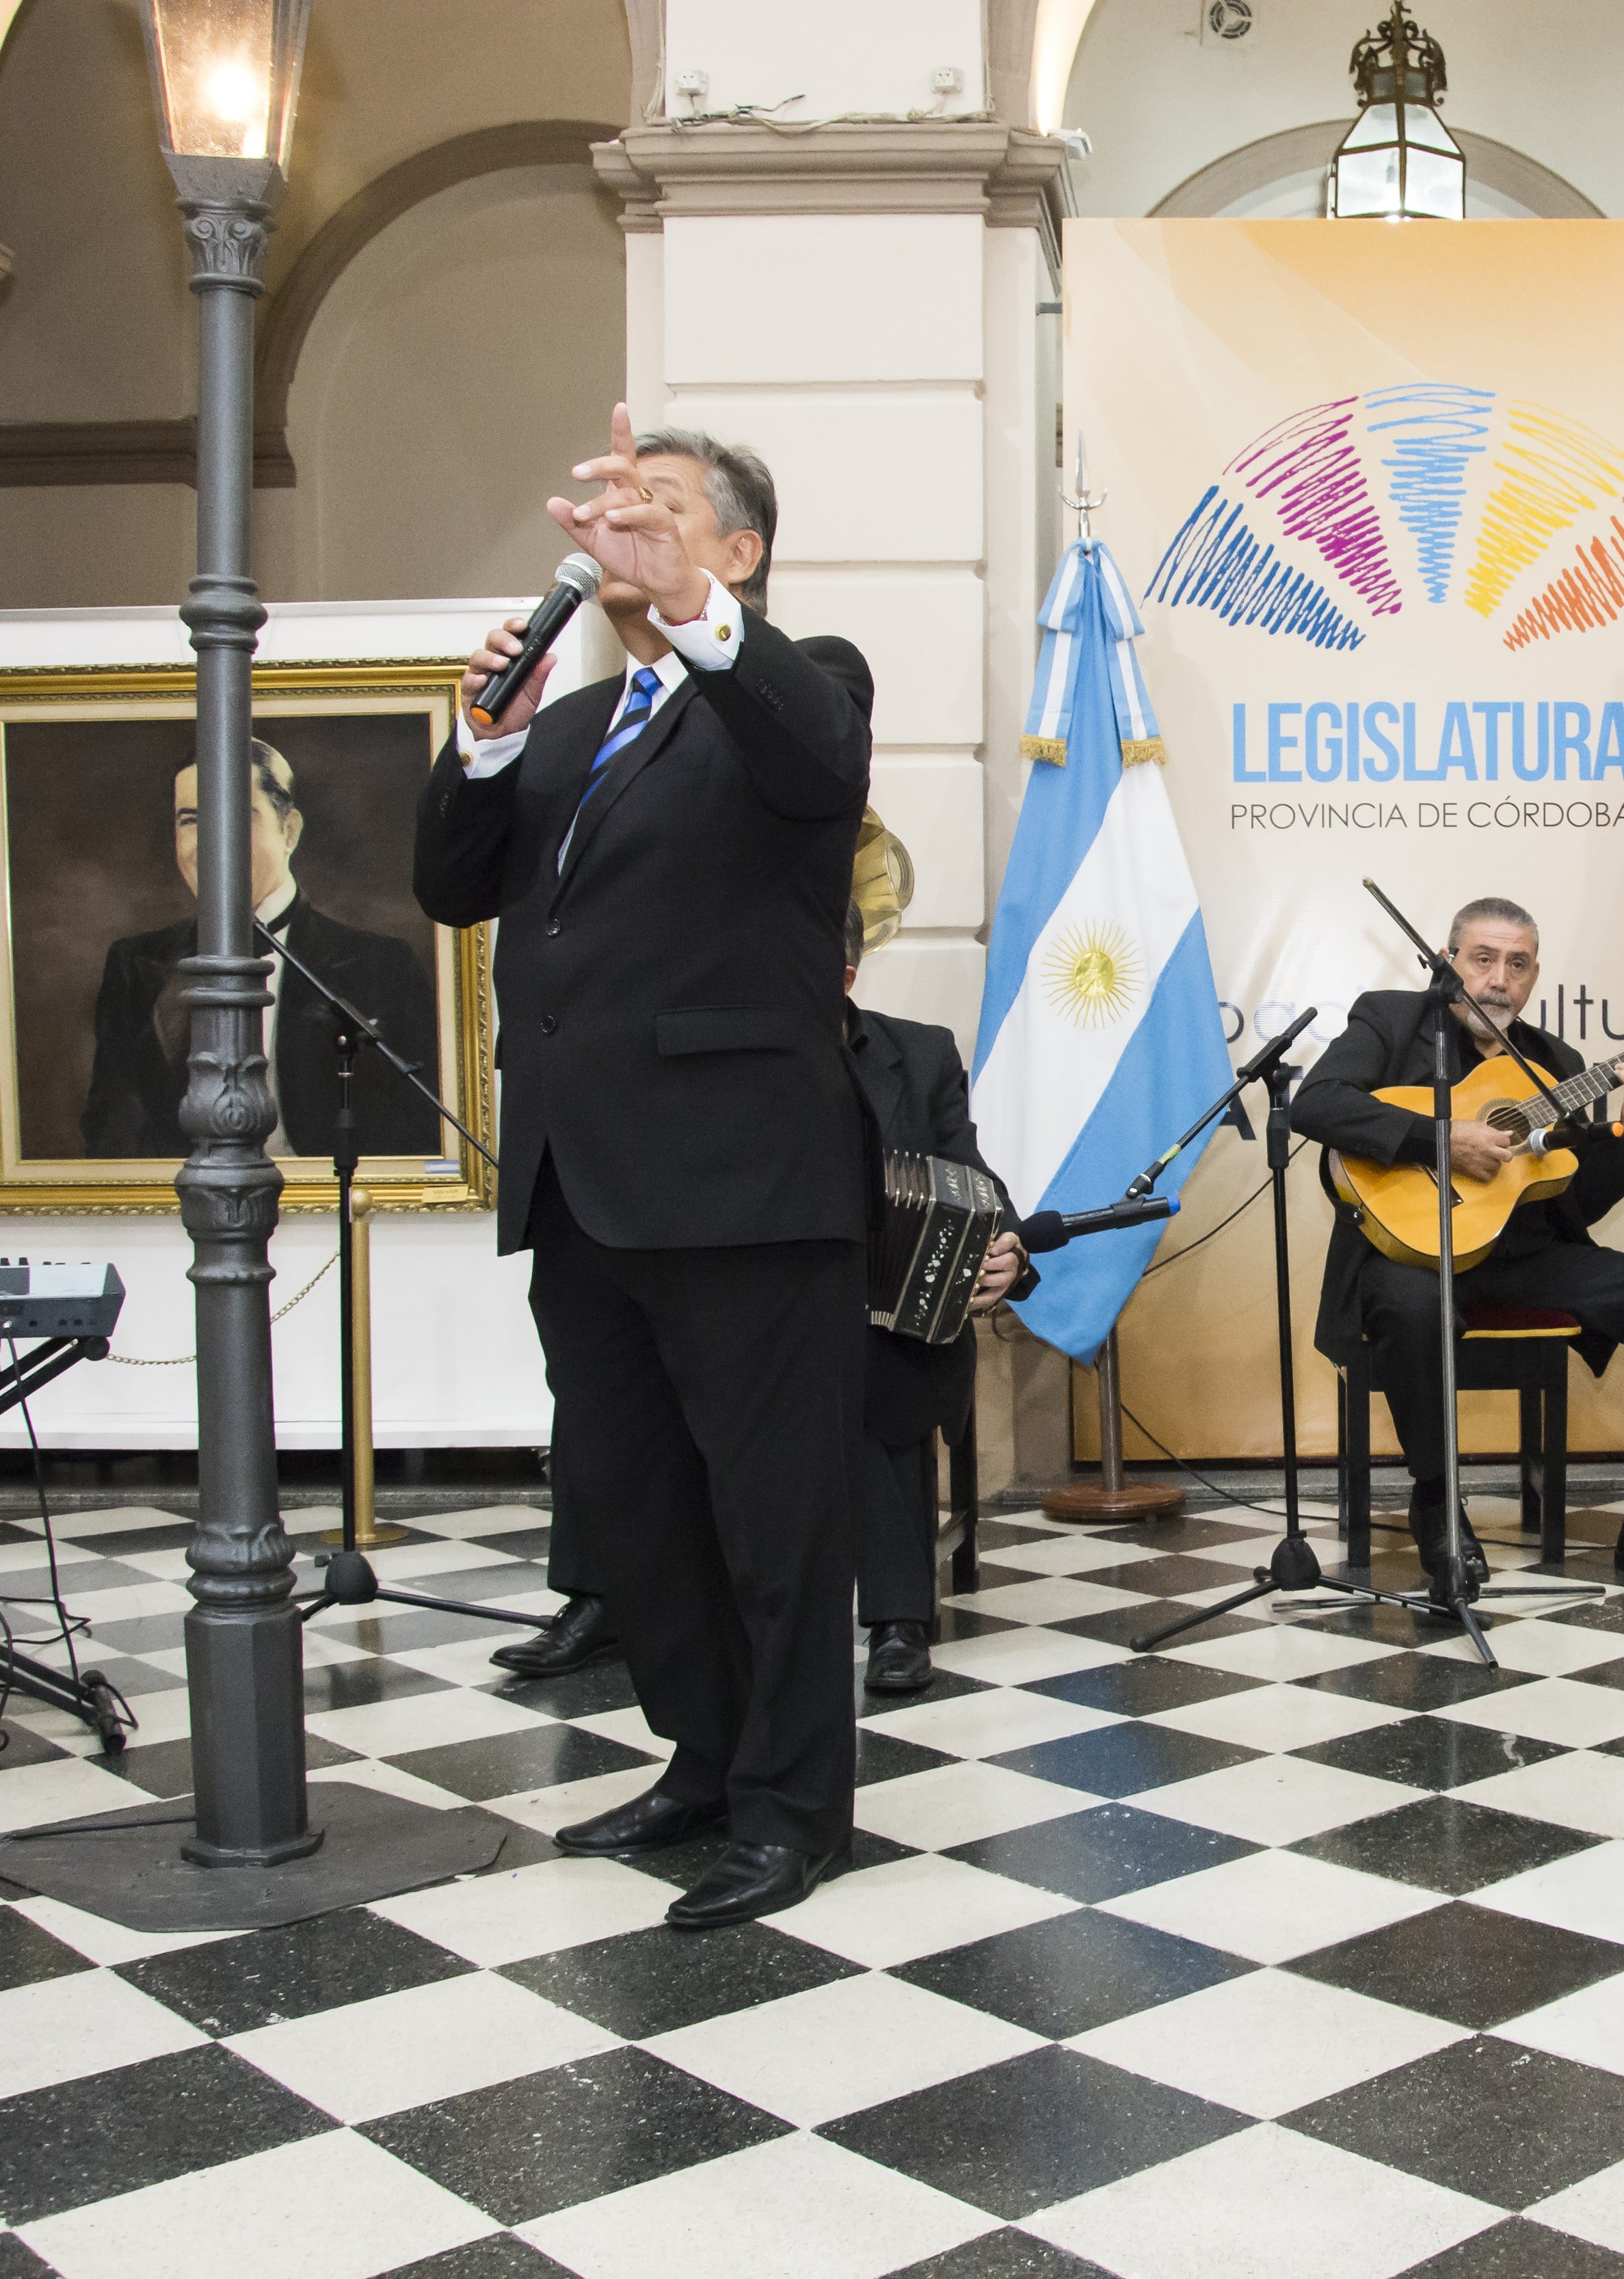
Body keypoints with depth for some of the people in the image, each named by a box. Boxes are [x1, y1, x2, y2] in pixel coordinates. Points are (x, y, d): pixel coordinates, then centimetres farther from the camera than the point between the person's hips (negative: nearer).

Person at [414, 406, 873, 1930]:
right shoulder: (567, 727, 20)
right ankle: (704, 1759, 32)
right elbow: (455, 892, 15)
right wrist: (489, 739, -1)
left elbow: (822, 763, -24)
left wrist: (693, 606, -41)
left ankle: (793, 1802, 16)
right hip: (579, 1180, 8)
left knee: (776, 1506, 2)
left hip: (736, 1175, -7)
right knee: (630, 1498, 16)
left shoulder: (793, 683, 0)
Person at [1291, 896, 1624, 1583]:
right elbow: (1313, 1104, -17)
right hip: (1411, 1244, -5)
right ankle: (1434, 1500, -15)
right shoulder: (1390, 1019, 3)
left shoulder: (1557, 1065, 16)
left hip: (1525, 1256, 5)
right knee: (1411, 1304, -39)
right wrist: (1441, 1139, -22)